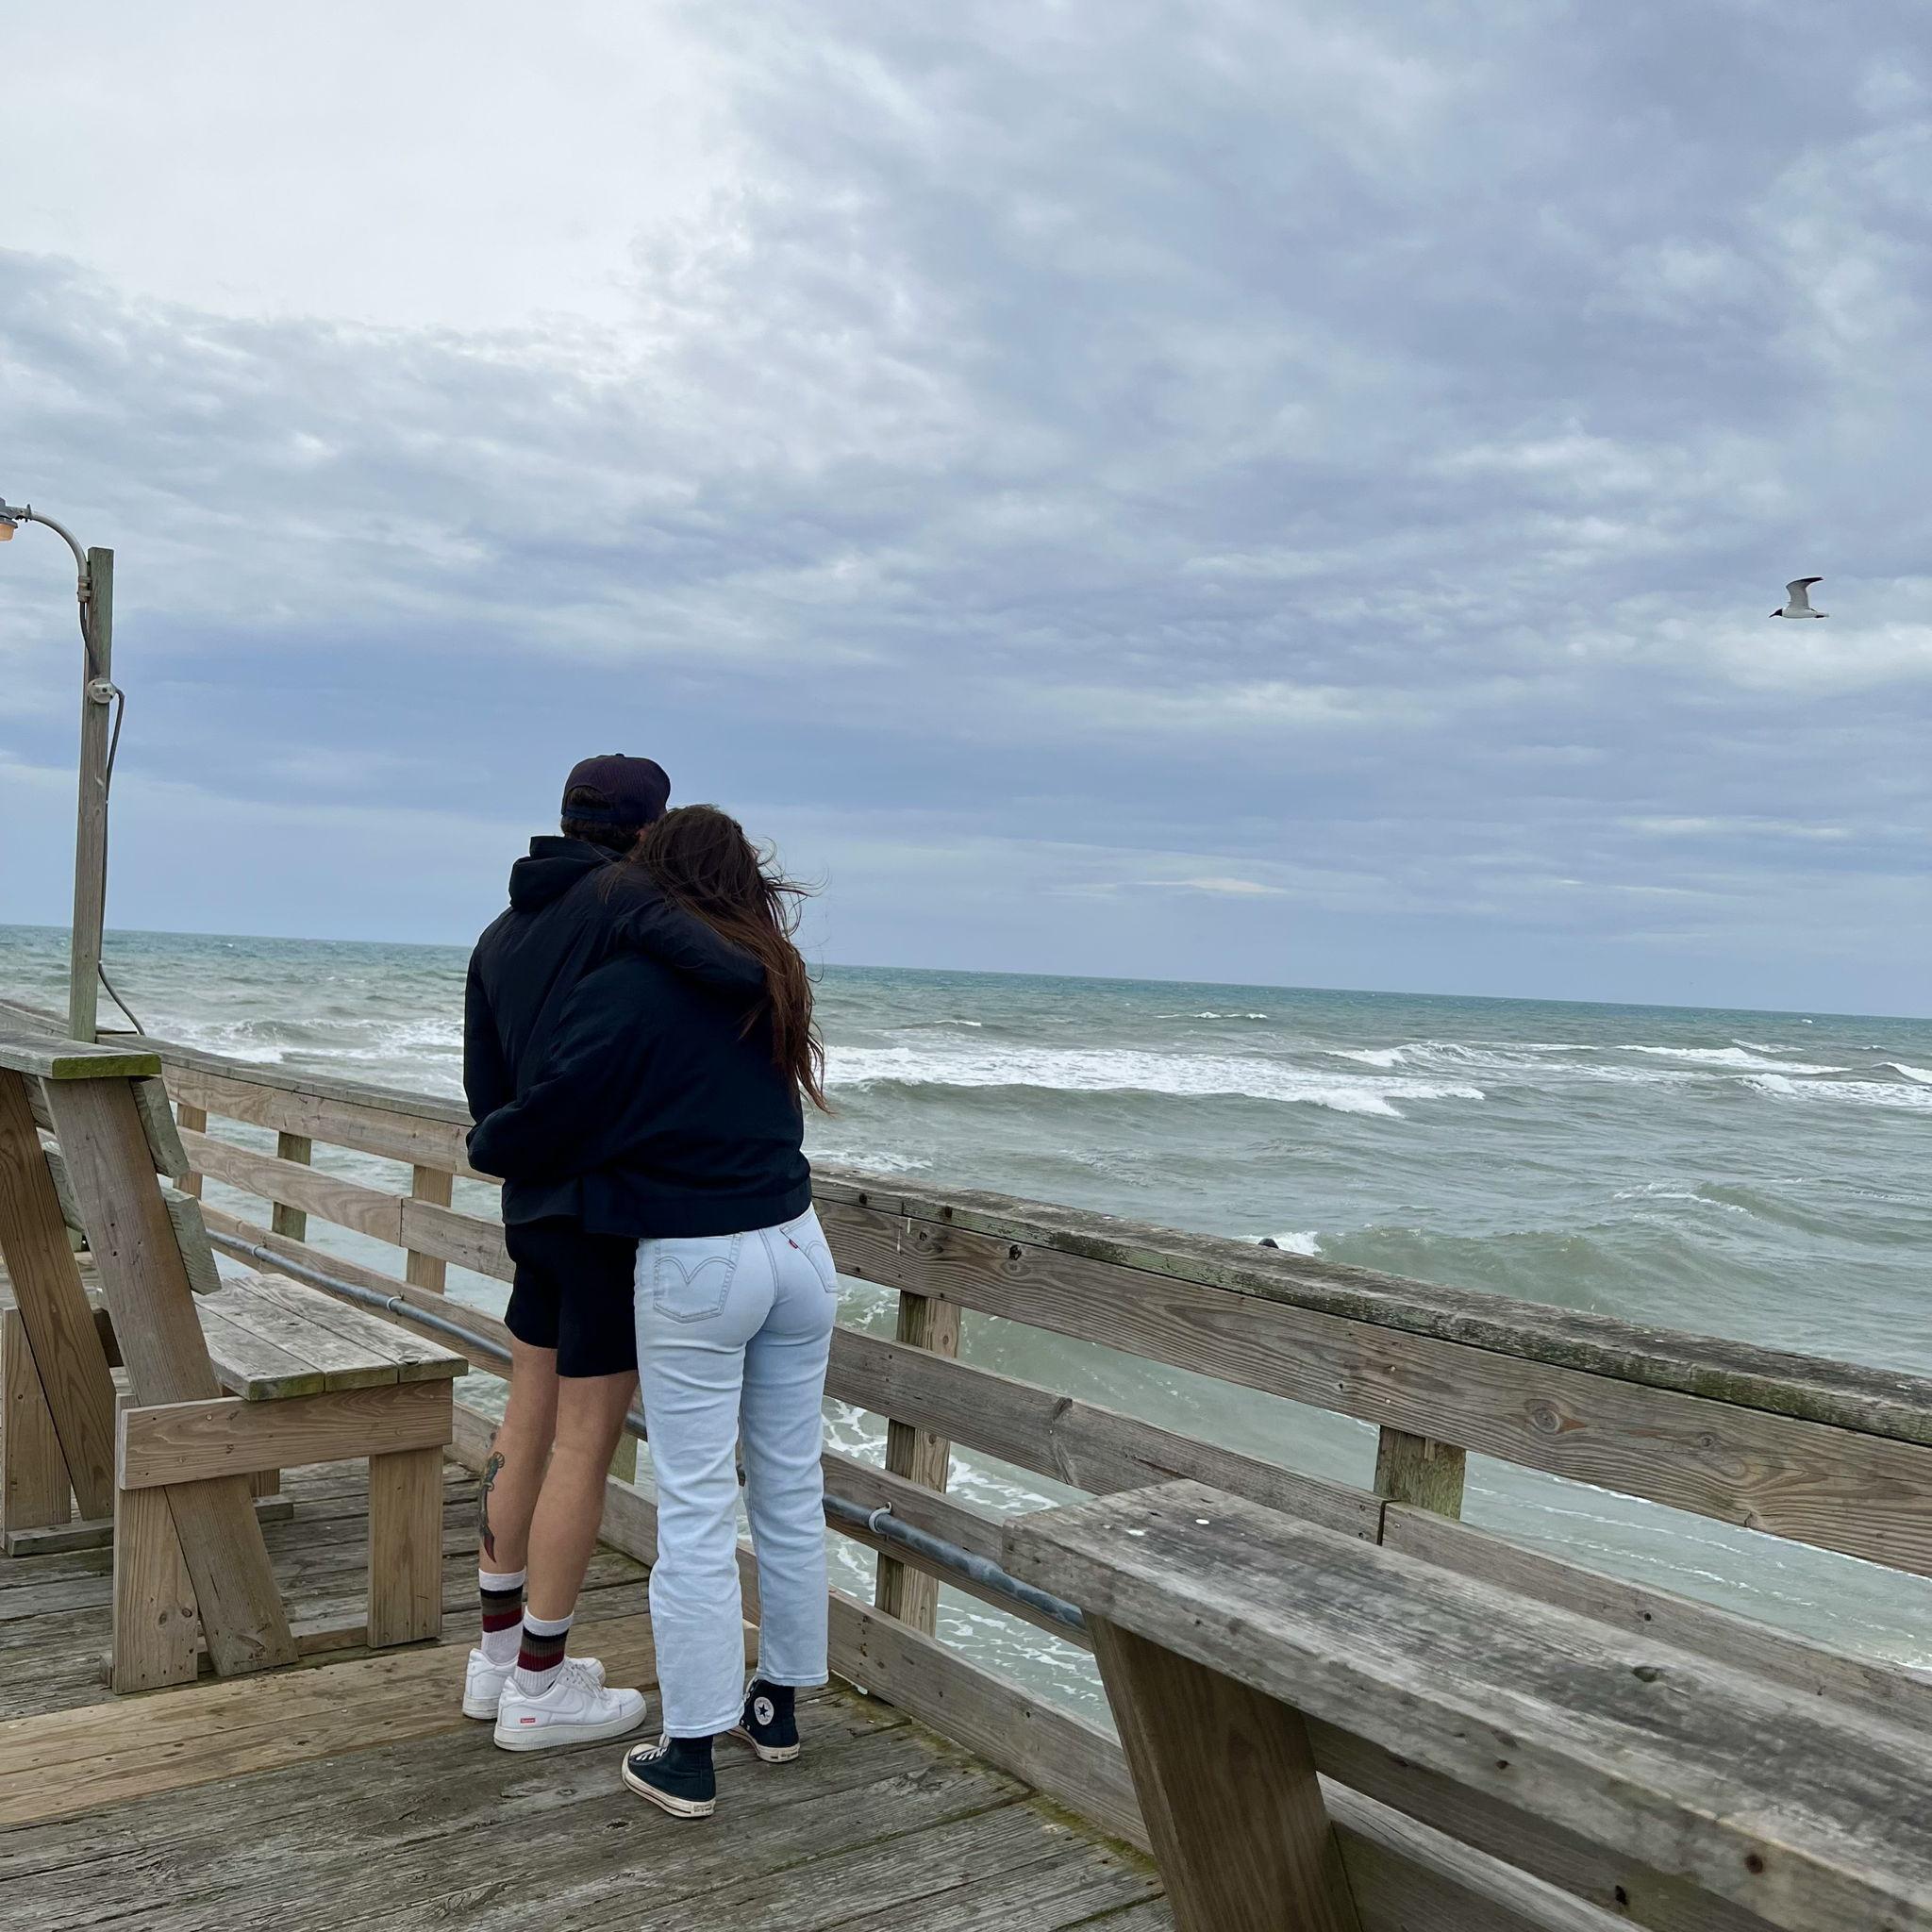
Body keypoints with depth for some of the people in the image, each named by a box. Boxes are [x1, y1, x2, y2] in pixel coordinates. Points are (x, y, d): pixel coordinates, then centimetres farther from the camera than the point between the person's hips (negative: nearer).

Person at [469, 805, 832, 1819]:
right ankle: (778, 1704, 30)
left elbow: (547, 1123, -9)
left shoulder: (626, 986, -12)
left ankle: (689, 1757, 11)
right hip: (797, 1248, 6)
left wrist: (485, 1141, 15)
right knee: (790, 1491, 15)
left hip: (693, 1267, -6)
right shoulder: (770, 977, 8)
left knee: (693, 1511, 2)